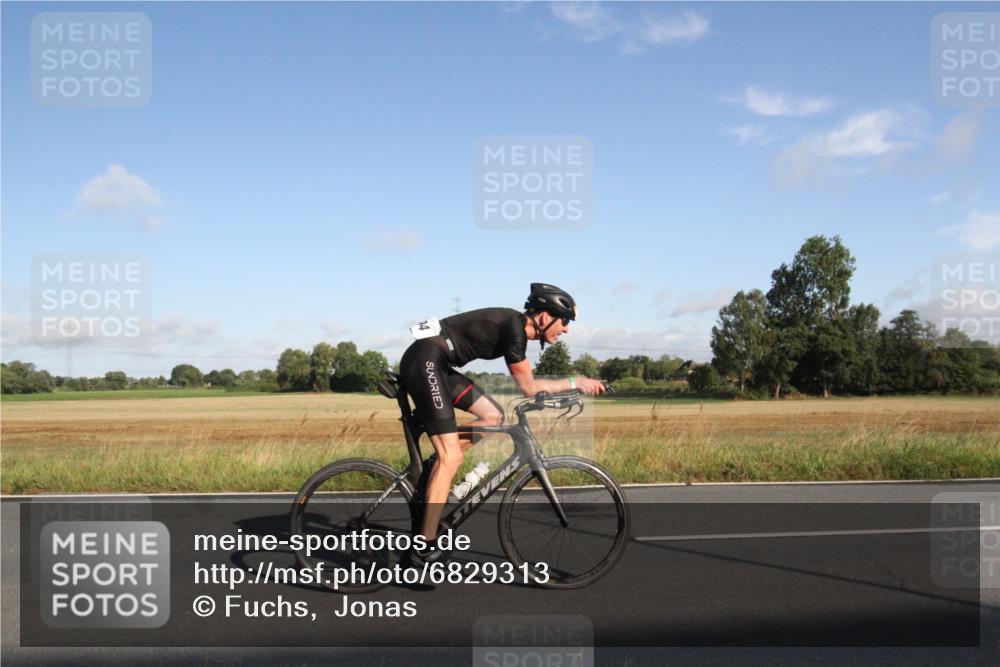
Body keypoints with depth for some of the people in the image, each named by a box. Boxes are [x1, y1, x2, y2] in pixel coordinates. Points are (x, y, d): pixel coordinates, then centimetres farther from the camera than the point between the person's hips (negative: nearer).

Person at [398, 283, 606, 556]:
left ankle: (432, 468, 12)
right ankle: (425, 546, -11)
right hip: (424, 362, -10)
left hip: (436, 365, 10)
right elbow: (529, 387, -9)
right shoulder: (514, 327, -15)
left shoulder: (517, 326, 13)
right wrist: (575, 382, 0)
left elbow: (527, 383, 18)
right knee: (452, 456, -12)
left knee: (493, 416, 10)